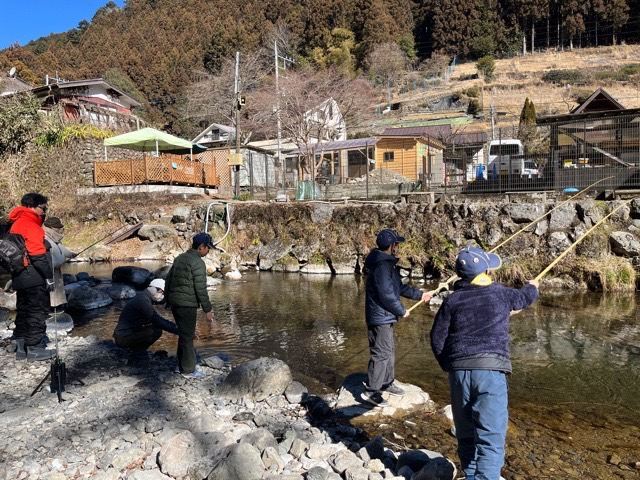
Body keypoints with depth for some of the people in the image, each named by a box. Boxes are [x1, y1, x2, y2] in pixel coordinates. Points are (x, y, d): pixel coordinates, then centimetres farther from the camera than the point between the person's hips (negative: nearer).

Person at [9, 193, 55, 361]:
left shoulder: (17, 224, 15)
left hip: (21, 278, 10)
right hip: (34, 278, -10)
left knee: (24, 311, 16)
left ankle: (21, 347, 24)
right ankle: (34, 348, 5)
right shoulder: (30, 225, -16)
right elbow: (38, 254, -21)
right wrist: (49, 276, -16)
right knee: (38, 311, -1)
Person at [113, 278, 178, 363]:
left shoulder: (144, 297, 10)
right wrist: (177, 330, -27)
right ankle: (135, 356, -6)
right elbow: (157, 320, -27)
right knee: (157, 331, -22)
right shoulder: (143, 300, -20)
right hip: (123, 338, -10)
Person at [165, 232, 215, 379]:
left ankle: (181, 365, 28)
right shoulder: (197, 262, -14)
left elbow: (168, 279, 18)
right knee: (188, 336, 1)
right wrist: (207, 309, -12)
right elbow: (200, 288, -17)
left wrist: (168, 299, 26)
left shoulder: (179, 258, 12)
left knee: (183, 334, 19)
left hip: (174, 302, 9)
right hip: (187, 305, -8)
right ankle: (188, 370, 9)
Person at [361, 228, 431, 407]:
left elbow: (399, 287, 22)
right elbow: (387, 295, -24)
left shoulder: (387, 263, 14)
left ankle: (387, 383, 33)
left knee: (390, 350, 20)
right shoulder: (382, 265, -20)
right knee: (381, 354, -5)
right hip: (380, 318, -11)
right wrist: (402, 311, -11)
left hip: (385, 318, 11)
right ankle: (371, 391, 2)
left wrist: (419, 295, 23)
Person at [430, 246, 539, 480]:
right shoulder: (500, 294, 4)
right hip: (490, 370, -2)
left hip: (459, 371, 3)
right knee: (491, 438, -3)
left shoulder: (452, 300, 5)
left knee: (466, 435, 16)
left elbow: (437, 339, 6)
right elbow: (525, 297, 26)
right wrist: (532, 286, 49)